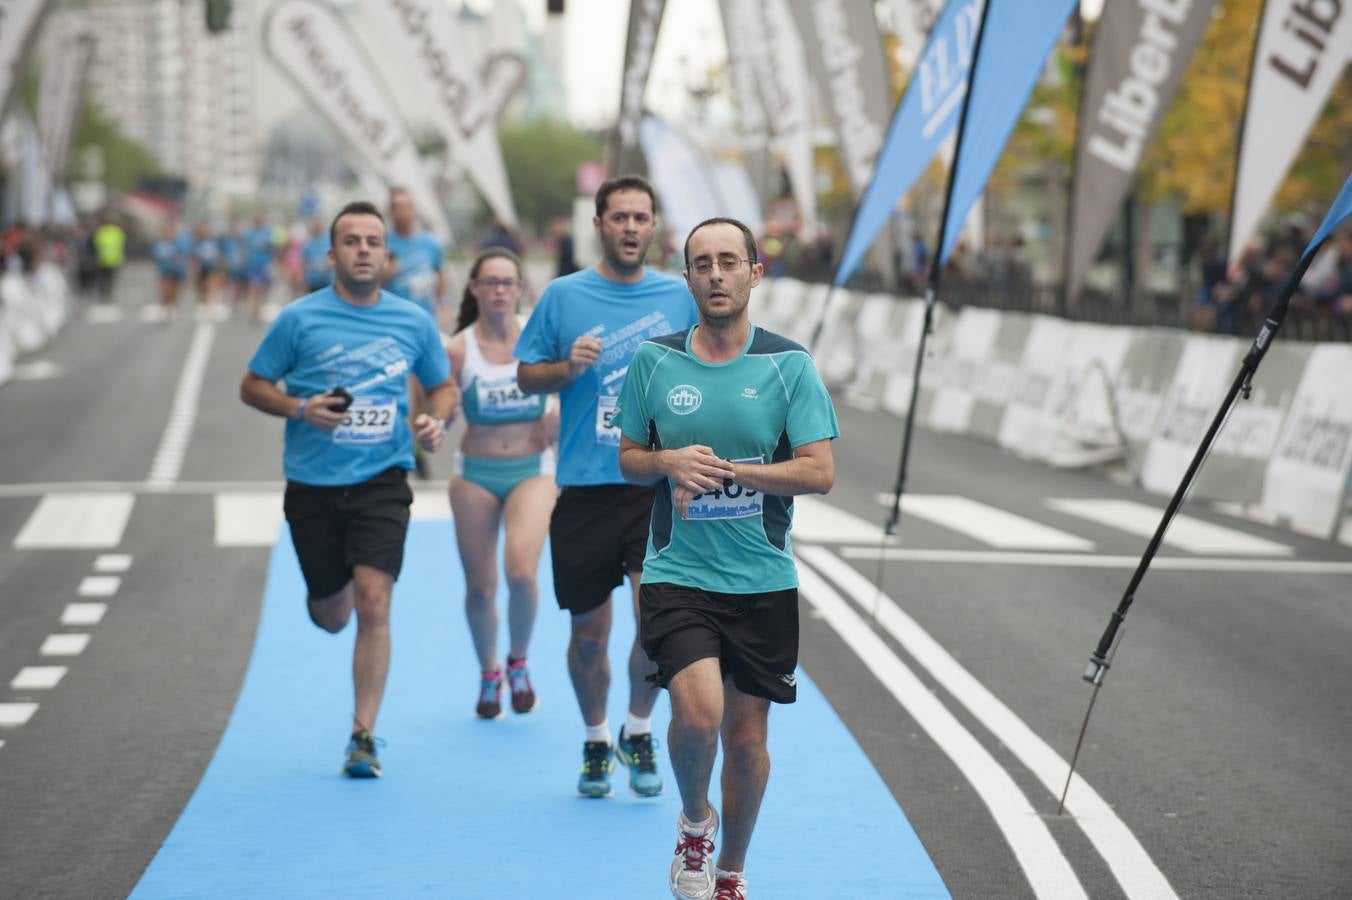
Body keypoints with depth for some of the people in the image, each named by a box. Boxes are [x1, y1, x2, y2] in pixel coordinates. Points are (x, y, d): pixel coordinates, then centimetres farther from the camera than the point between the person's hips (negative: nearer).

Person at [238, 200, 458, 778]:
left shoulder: (413, 322, 3)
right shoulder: (299, 319, -3)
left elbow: (444, 386, 17)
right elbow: (252, 386, 4)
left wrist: (437, 419, -5)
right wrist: (299, 408, -14)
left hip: (382, 481, 0)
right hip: (312, 486, 0)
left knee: (373, 602, -15)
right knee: (332, 616, 10)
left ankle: (363, 736, -6)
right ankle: (333, 591, 50)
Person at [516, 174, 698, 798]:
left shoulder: (679, 297, 6)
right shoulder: (564, 296, 2)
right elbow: (525, 375, 7)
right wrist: (568, 367, -12)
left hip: (659, 483, 0)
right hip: (584, 488, 0)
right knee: (589, 632, 6)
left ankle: (638, 732, 10)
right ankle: (595, 741, 30)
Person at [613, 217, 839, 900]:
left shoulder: (788, 365, -2)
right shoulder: (653, 361, 3)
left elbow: (819, 472, -7)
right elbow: (628, 459, 12)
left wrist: (727, 469, -17)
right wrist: (669, 462, -11)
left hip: (763, 582, 1)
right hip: (676, 575, 0)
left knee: (745, 736, 8)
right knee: (698, 713, -20)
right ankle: (694, 821, 12)